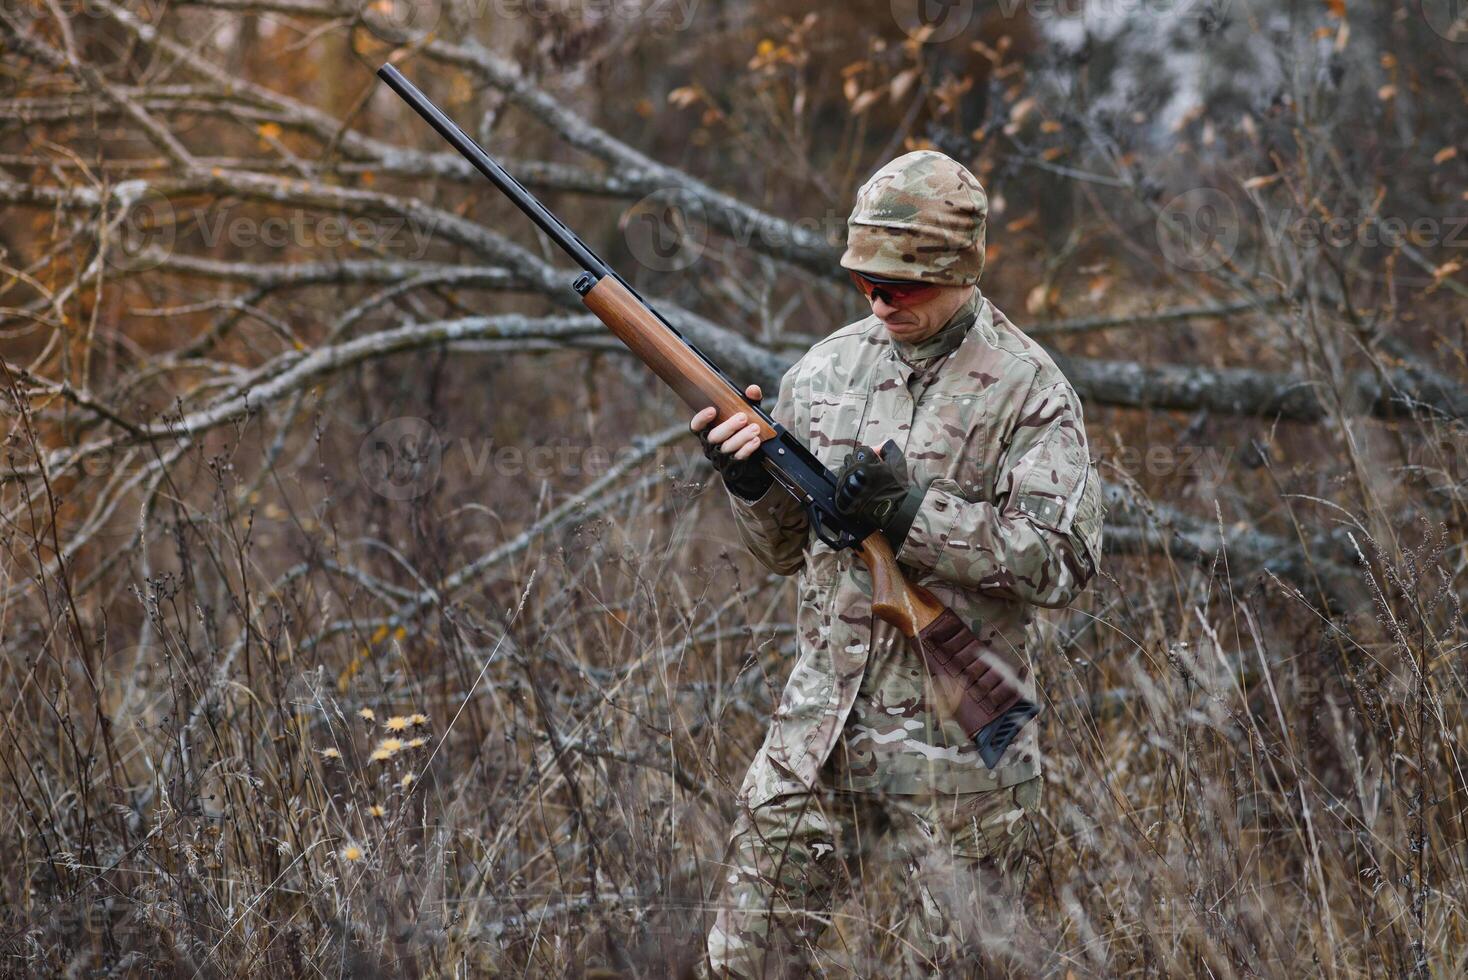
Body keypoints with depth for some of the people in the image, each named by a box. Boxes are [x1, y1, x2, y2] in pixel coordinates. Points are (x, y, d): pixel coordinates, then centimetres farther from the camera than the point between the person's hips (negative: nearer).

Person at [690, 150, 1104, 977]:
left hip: (956, 743, -4)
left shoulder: (1027, 390, -6)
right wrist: (750, 480, -6)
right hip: (821, 720, 4)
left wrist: (911, 511, -20)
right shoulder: (829, 368, 8)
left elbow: (1062, 563, -15)